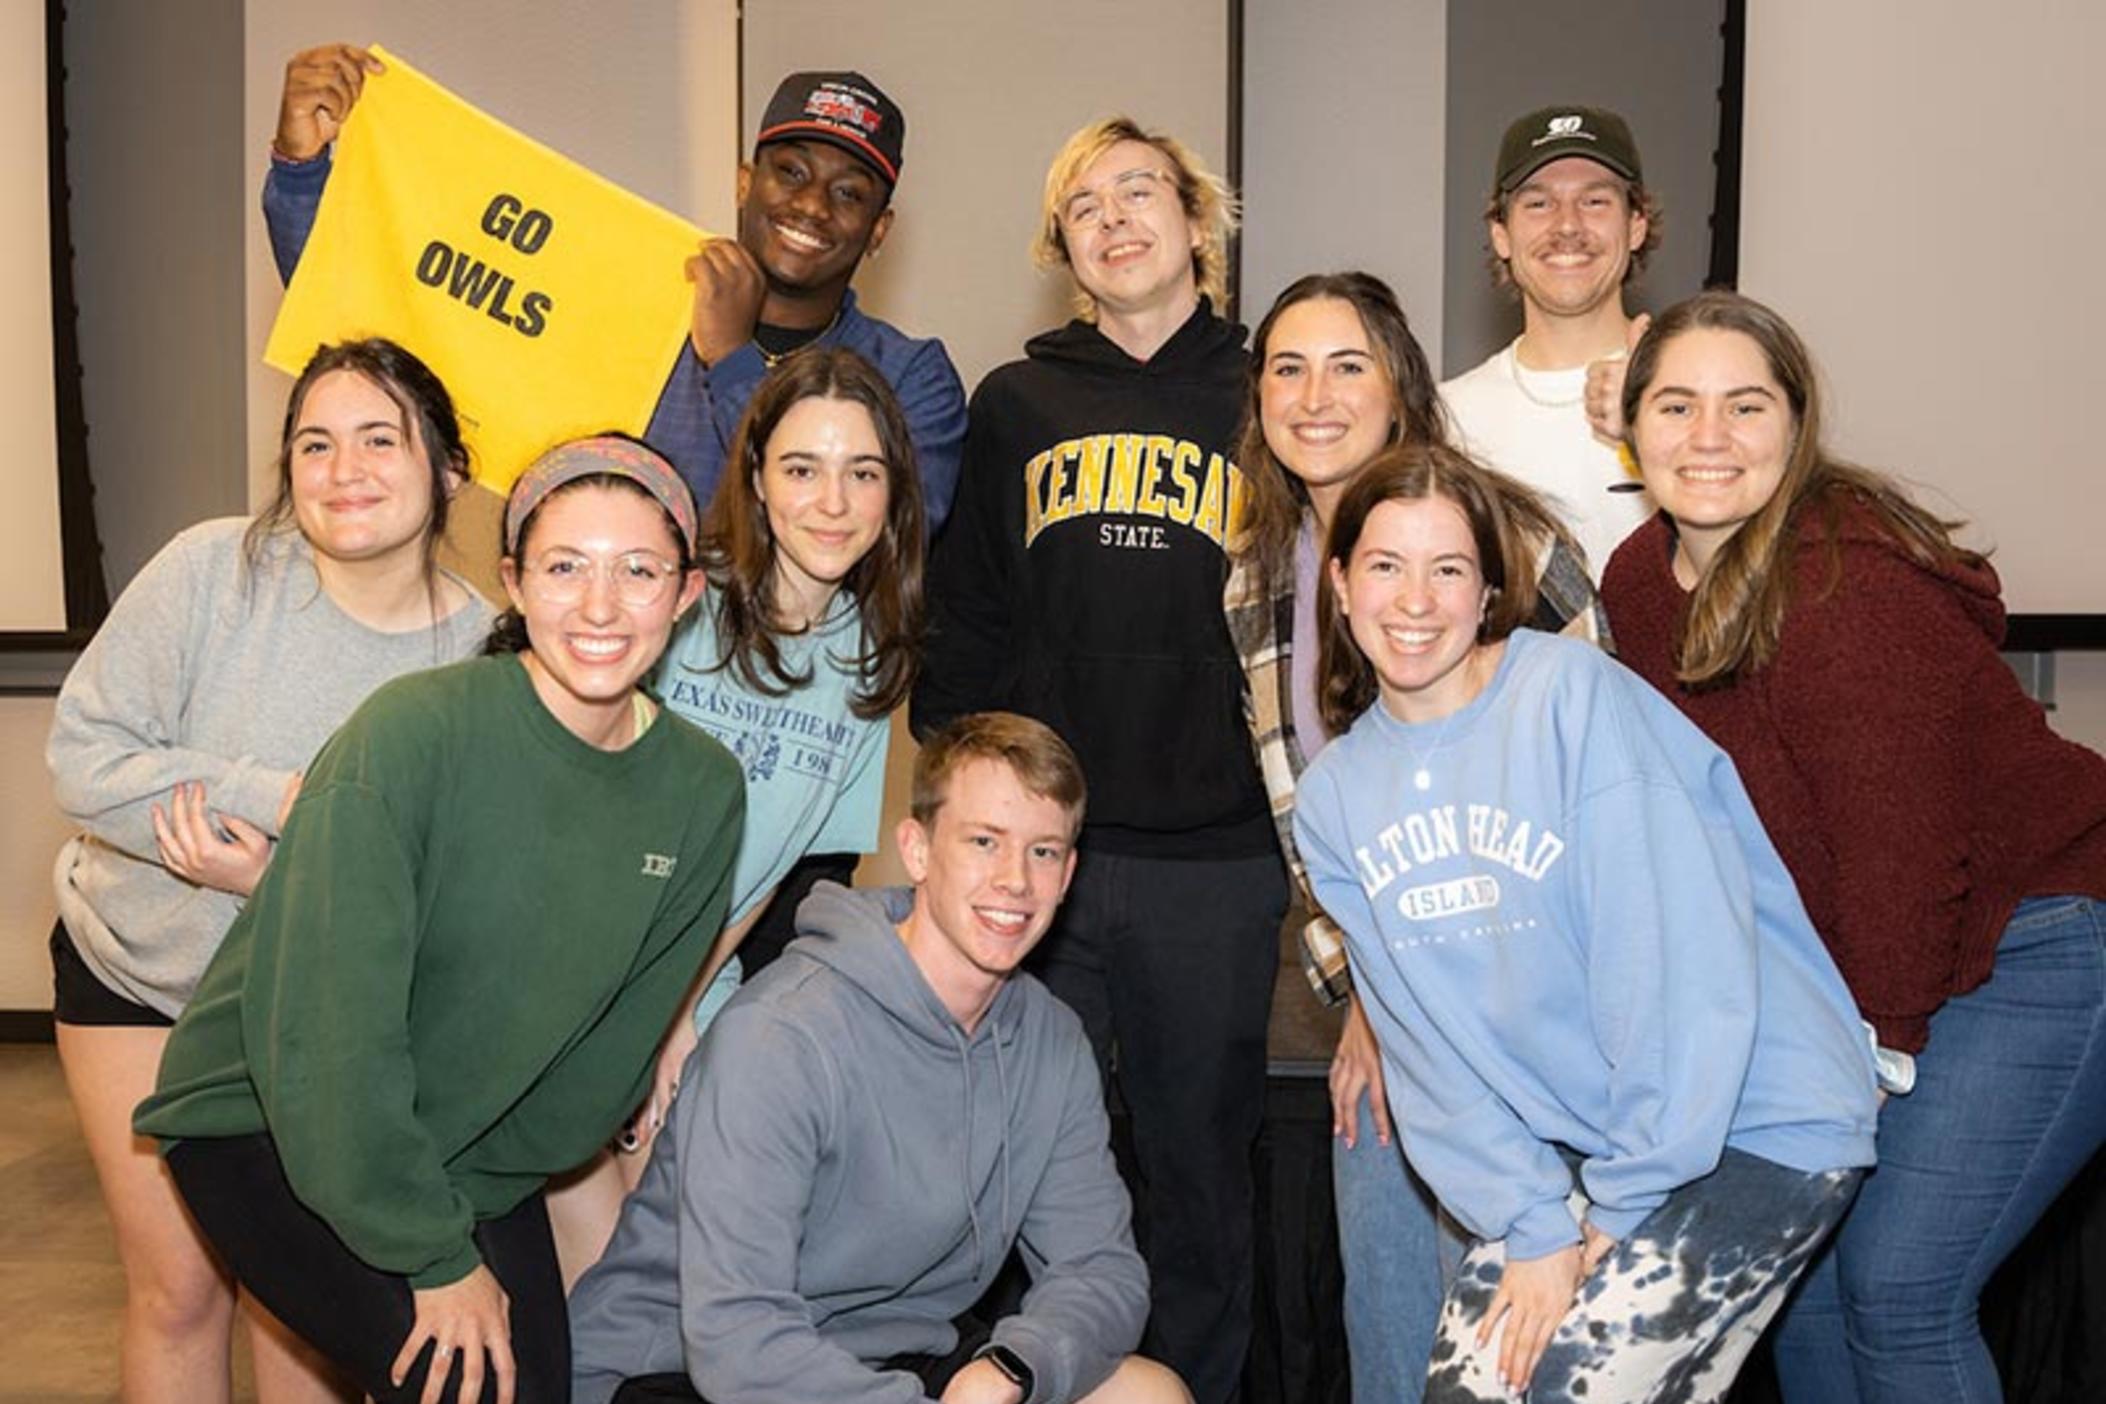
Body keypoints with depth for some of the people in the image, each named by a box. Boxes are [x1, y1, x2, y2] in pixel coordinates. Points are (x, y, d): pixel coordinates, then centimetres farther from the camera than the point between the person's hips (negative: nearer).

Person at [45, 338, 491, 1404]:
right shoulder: (214, 572, -19)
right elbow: (83, 758, -19)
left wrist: (275, 878, -30)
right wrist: (288, 797, -29)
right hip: (136, 968, 0)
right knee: (179, 1286, 8)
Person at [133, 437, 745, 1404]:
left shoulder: (704, 794, -7)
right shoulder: (413, 733, -24)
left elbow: (615, 1044, 1)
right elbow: (334, 1029, -24)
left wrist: (465, 1209, 0)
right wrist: (435, 1255, -20)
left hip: (473, 1157, 5)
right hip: (267, 1130, -5)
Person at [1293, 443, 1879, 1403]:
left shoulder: (1578, 695, -16)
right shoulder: (1332, 798, 2)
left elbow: (1688, 968, -19)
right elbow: (1425, 1043, 0)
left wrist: (1622, 1207, -14)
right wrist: (1533, 1228, -8)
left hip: (1756, 1124, -5)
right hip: (1564, 1144, 5)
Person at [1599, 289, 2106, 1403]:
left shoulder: (1855, 589, -27)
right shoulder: (1639, 579, -2)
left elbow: (1901, 847, -23)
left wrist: (1881, 1042, -14)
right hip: (1857, 956, 8)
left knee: (1899, 1288, -9)